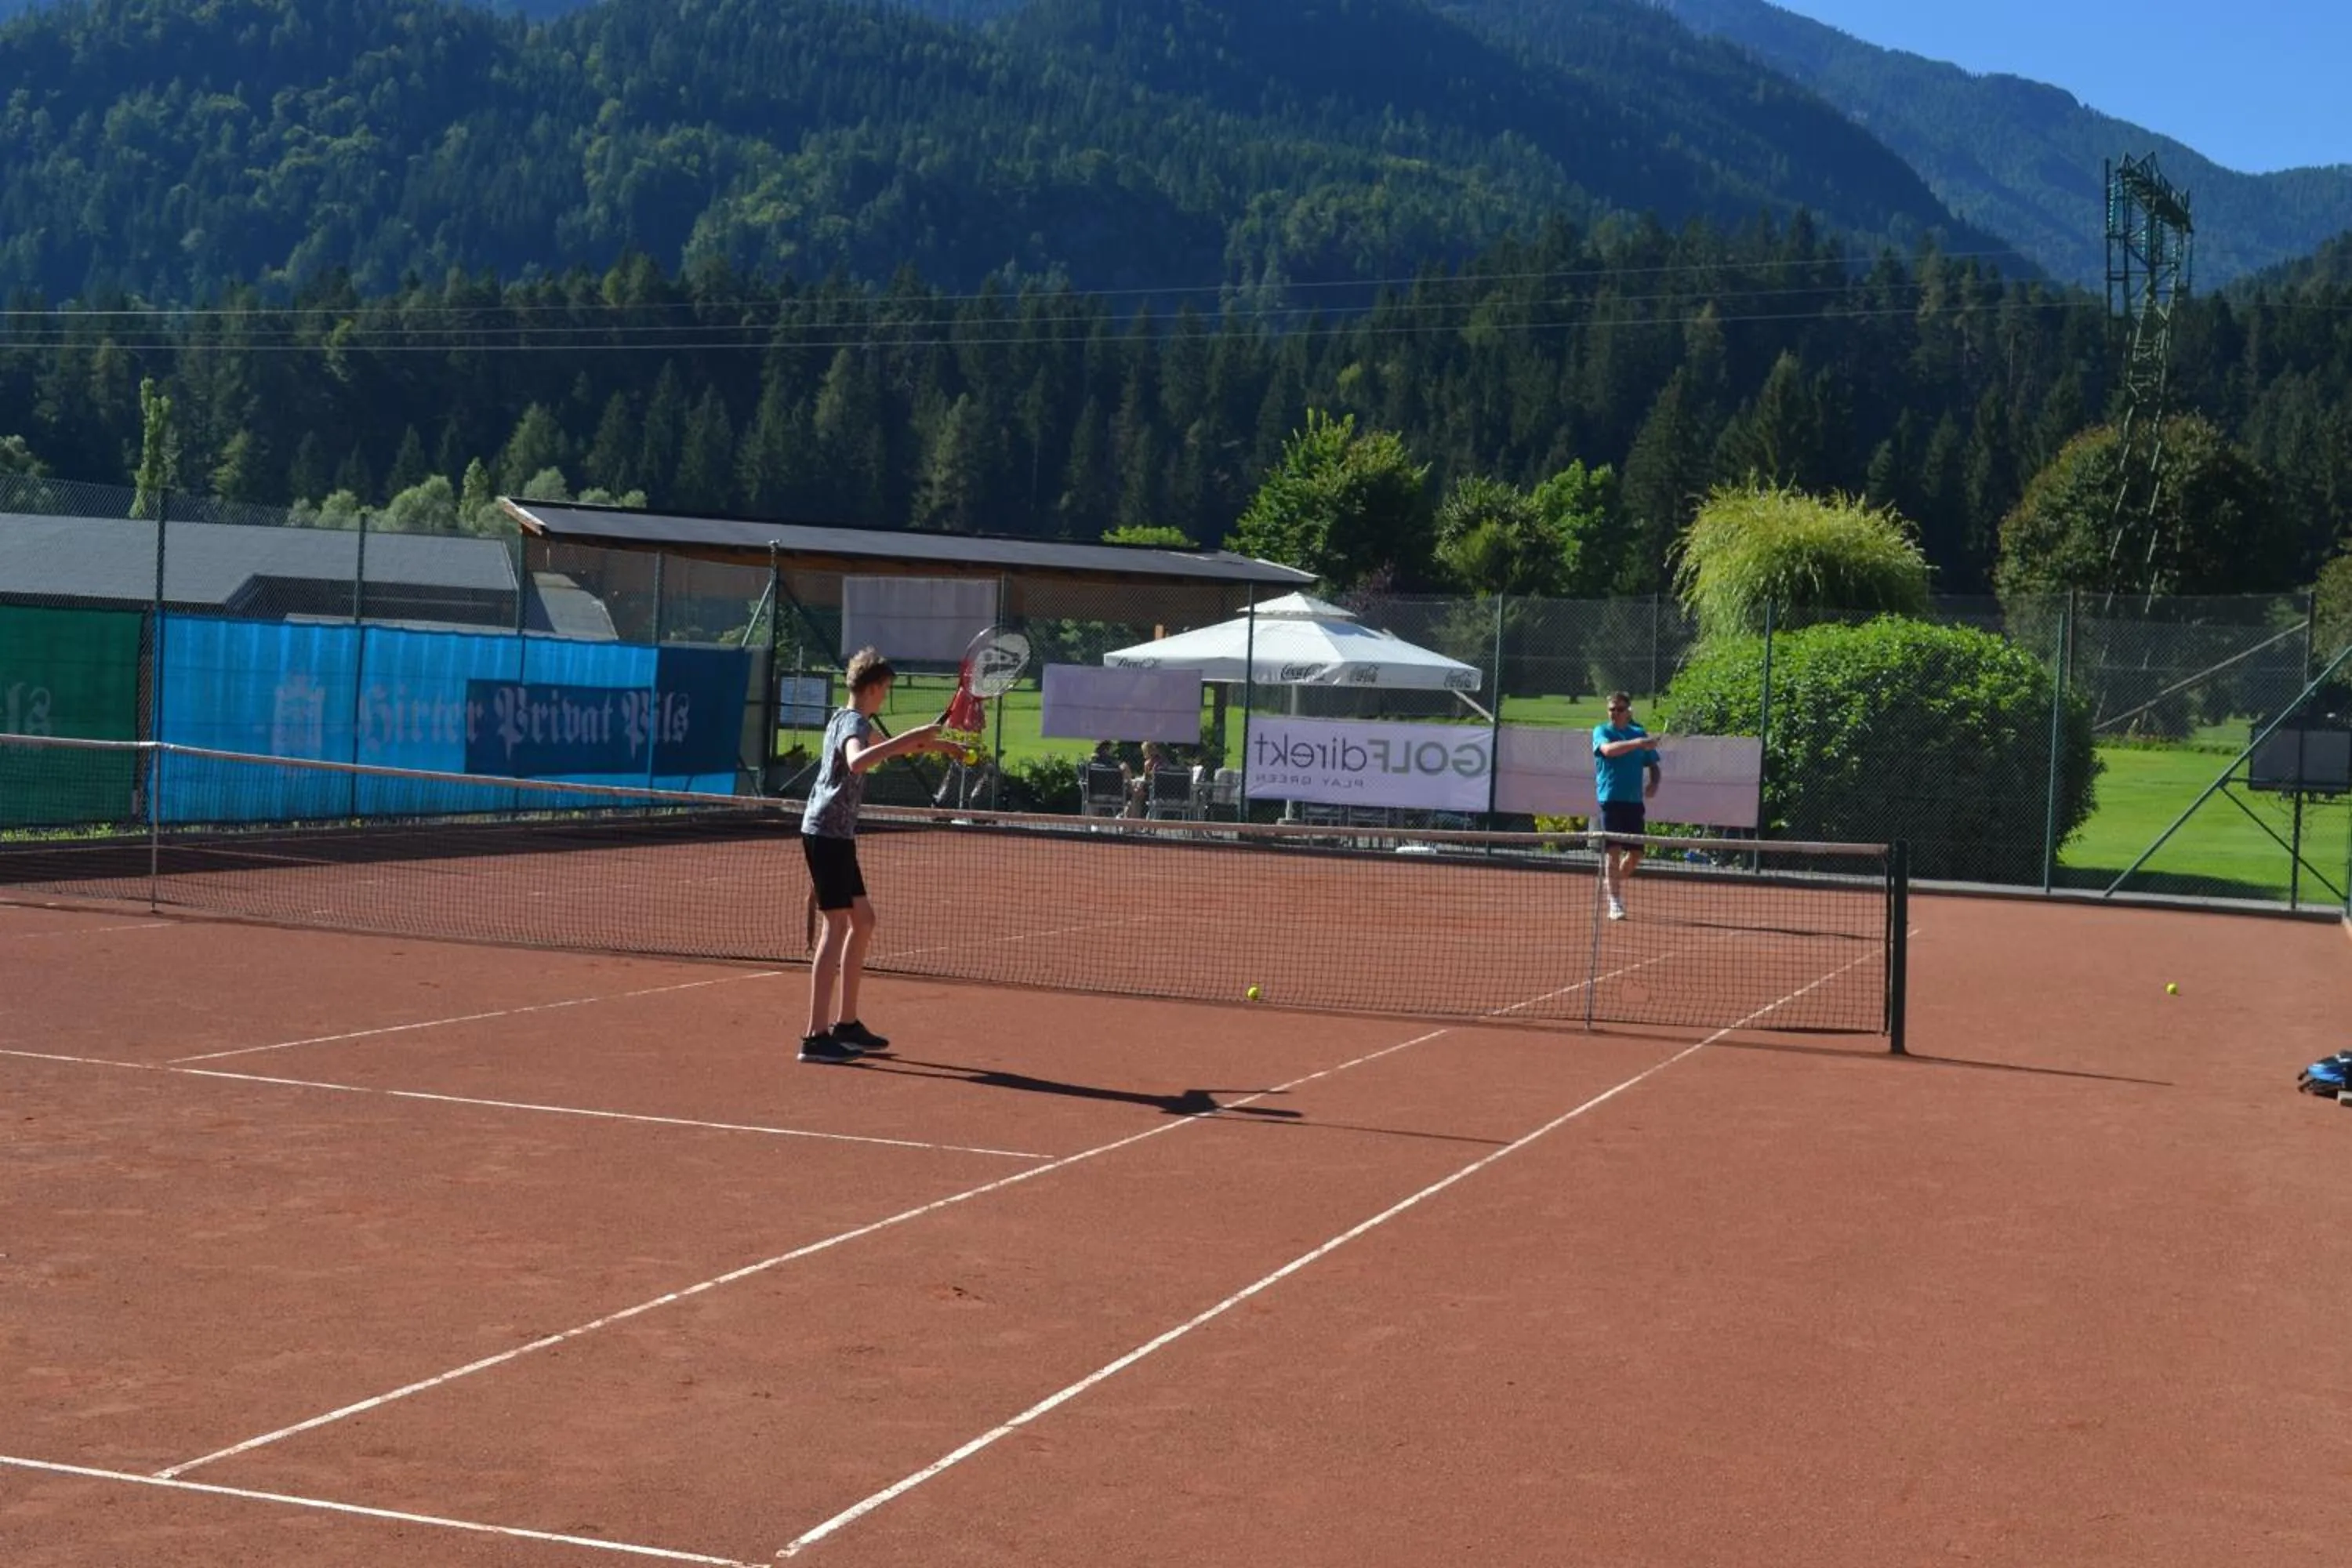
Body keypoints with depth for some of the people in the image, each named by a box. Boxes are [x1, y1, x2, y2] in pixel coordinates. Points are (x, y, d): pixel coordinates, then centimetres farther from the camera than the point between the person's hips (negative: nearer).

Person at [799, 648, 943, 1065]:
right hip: (828, 832, -11)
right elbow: (857, 762, -38)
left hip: (835, 834, 11)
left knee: (862, 920, 15)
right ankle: (816, 1037, -13)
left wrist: (946, 747, 45)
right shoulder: (854, 723, -14)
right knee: (837, 925, -11)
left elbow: (885, 748, 39)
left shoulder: (845, 719, 18)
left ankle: (845, 1024, 20)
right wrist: (907, 740, -38)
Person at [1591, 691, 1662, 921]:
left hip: (1635, 801, 4)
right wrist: (1637, 743, -35)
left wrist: (1654, 783, -5)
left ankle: (1611, 882, 30)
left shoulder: (1640, 734, 12)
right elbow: (1608, 749, -22)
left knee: (1636, 853, 5)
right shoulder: (1601, 732, 1)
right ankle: (1615, 903, -6)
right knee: (1613, 851, -8)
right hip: (1610, 800, -4)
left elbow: (1653, 765, 17)